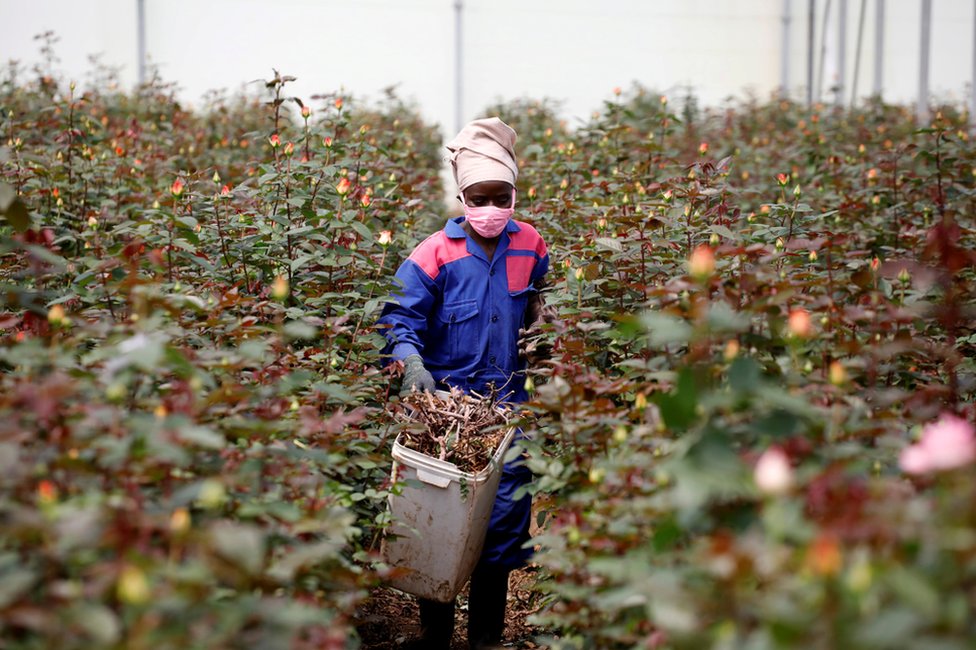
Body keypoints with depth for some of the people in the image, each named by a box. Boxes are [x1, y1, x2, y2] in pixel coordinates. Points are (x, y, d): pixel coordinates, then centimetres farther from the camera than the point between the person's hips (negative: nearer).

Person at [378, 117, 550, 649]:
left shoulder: (530, 248, 4)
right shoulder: (436, 254, -8)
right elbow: (401, 316, -12)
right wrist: (411, 363, -28)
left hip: (508, 405, 3)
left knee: (504, 512, 5)